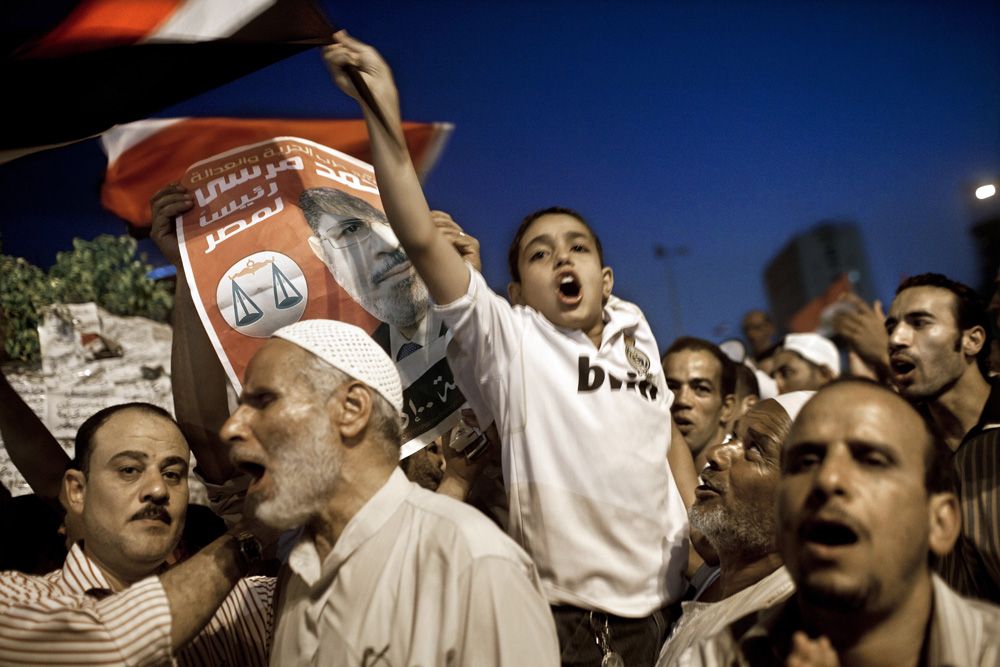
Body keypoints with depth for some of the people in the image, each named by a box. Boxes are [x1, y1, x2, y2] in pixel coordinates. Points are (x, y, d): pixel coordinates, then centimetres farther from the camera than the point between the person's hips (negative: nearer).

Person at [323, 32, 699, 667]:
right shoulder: (509, 339, -8)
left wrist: (702, 528, 12)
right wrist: (383, 111, -23)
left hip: (669, 600, 5)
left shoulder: (634, 335, 6)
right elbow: (420, 238, -19)